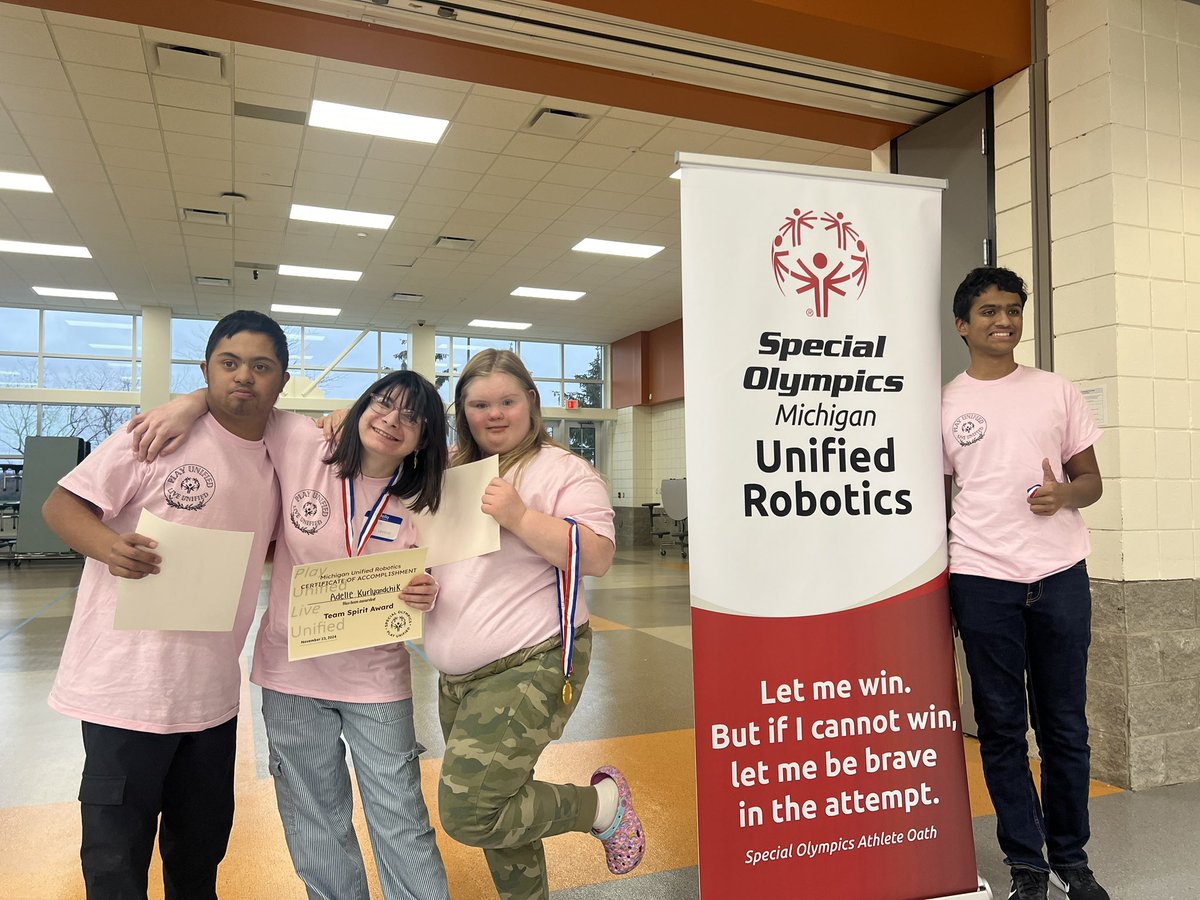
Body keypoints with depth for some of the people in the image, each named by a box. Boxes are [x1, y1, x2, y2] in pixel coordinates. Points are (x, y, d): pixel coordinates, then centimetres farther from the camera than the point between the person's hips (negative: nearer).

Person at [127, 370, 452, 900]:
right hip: (292, 674, 1)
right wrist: (190, 403, -16)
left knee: (401, 825, 9)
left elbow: (417, 593, 1)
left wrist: (423, 598, -21)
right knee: (316, 827, 18)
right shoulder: (302, 449, -11)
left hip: (376, 680, 0)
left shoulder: (420, 508, -9)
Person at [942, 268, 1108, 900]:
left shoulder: (1056, 391, 9)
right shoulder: (944, 405, 5)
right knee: (1001, 728, 6)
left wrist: (1065, 494, -12)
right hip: (981, 580, -1)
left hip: (1061, 574, 2)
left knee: (1065, 726, 9)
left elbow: (1091, 479, 12)